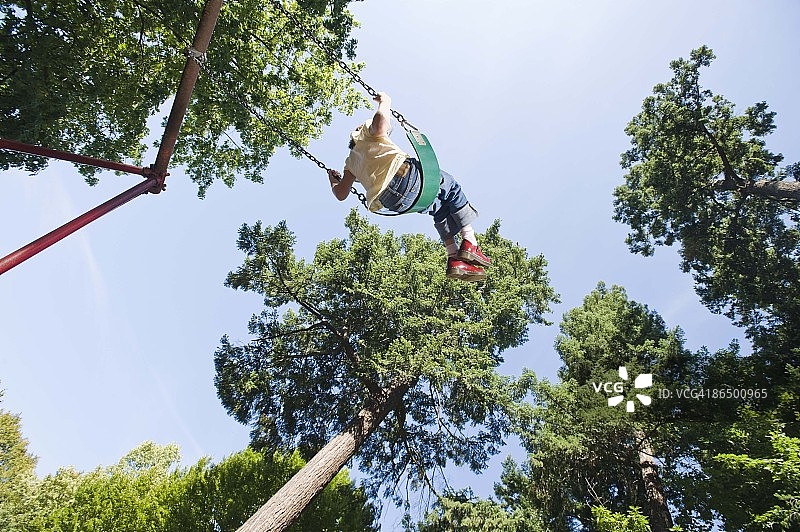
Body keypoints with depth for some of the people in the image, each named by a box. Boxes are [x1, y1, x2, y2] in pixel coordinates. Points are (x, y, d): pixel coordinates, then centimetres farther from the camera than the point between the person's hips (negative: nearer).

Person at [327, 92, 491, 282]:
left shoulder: (351, 161, 35)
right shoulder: (368, 130, 21)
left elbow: (341, 195, 26)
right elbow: (381, 119, -6)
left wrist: (333, 180, 48)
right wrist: (385, 102, 15)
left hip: (385, 202, 6)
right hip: (403, 175, -6)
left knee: (440, 207, 27)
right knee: (451, 188, 17)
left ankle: (454, 259, 16)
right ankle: (469, 244, 8)